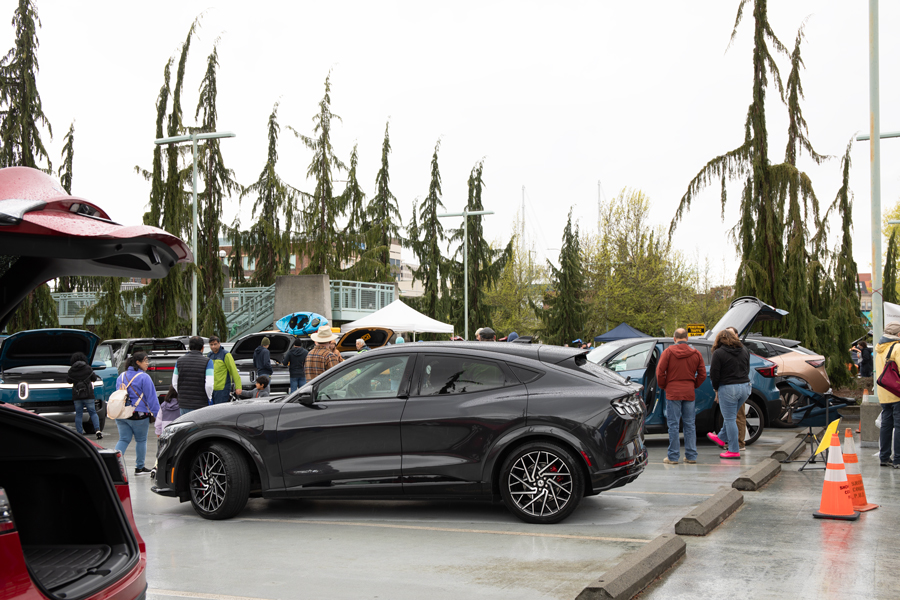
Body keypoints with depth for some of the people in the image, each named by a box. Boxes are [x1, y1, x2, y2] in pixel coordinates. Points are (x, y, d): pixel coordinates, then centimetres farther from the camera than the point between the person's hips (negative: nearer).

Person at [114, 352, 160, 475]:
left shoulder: (121, 376, 12)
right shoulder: (144, 377, -10)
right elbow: (151, 397, -11)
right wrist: (157, 414, -7)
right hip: (139, 415, -6)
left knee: (123, 440, 7)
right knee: (141, 440, 9)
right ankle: (139, 467, 17)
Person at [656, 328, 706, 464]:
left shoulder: (668, 351, -5)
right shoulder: (696, 353, 5)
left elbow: (660, 371, -8)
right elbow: (702, 374, 6)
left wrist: (663, 386, 7)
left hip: (673, 393, -3)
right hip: (689, 393, 3)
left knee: (673, 425, 0)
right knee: (690, 425, 9)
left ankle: (673, 457, 1)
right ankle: (691, 456, 11)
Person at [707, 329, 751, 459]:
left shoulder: (719, 353, -10)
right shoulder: (744, 351, 10)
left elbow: (714, 374, -9)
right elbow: (747, 370, 17)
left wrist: (716, 389, 6)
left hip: (728, 388, -7)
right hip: (745, 386, 7)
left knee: (730, 419, 1)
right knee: (731, 417, 23)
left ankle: (734, 451, 4)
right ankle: (721, 439, 40)